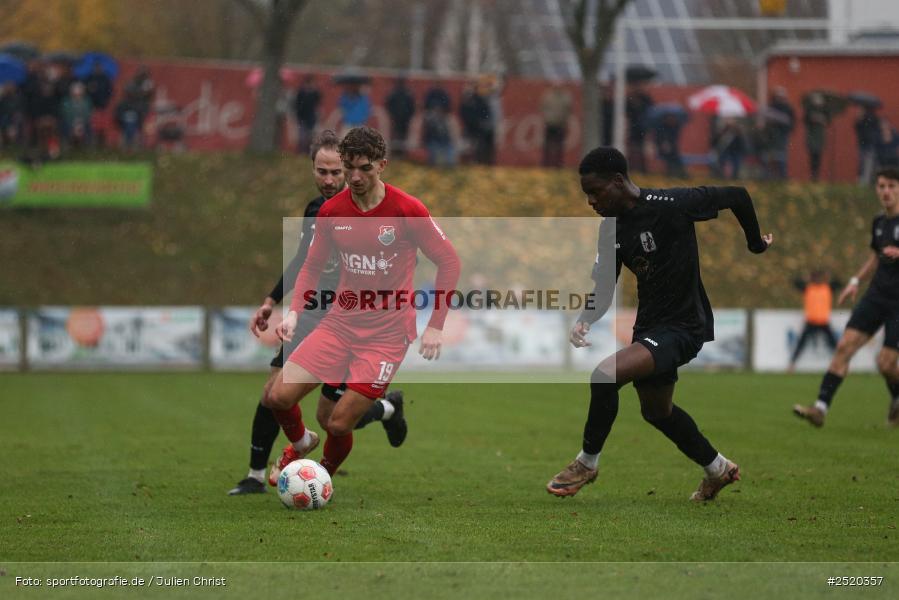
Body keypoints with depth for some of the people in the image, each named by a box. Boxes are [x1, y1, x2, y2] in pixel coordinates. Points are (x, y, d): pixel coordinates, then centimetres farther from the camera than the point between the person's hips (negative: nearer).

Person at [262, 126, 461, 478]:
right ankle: (301, 443, 24)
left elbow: (449, 262, -3)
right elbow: (312, 267, 13)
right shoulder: (332, 211, 1)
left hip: (388, 333, -4)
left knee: (338, 424, -10)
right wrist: (294, 312, -4)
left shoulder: (407, 210, -11)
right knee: (278, 397, -11)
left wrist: (435, 327, -6)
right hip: (341, 324, 4)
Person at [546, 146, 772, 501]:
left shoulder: (670, 205, -21)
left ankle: (587, 463, -5)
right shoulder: (611, 230, 0)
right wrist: (584, 322, -18)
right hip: (649, 325, 9)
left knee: (605, 376, -25)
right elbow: (603, 289, 3)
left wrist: (755, 243, 6)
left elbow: (737, 196, -9)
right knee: (656, 411, 24)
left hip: (684, 326, -9)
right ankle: (718, 469, 46)